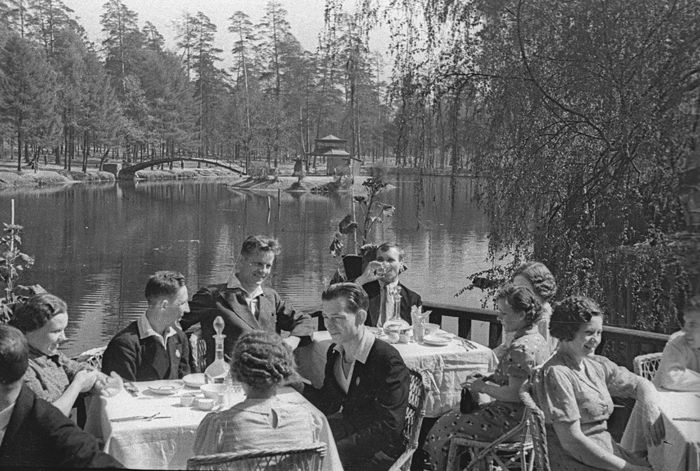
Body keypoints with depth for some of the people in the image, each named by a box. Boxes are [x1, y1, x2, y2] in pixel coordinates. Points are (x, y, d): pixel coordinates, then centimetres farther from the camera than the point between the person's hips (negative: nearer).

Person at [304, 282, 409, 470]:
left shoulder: (388, 361, -20)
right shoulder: (334, 352, 5)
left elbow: (388, 428, -23)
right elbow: (327, 406, 12)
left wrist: (338, 448, -27)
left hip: (380, 451, -7)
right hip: (349, 430, 7)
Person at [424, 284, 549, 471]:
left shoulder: (521, 349, -25)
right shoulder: (536, 339, 8)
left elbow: (515, 394, -27)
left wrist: (483, 387, -13)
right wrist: (487, 380, 7)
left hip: (512, 420, -10)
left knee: (446, 425, 1)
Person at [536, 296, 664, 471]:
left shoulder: (597, 365, 10)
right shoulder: (555, 374, -14)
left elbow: (641, 384, 20)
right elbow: (571, 440, -18)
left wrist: (651, 409, -4)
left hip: (607, 453, 8)